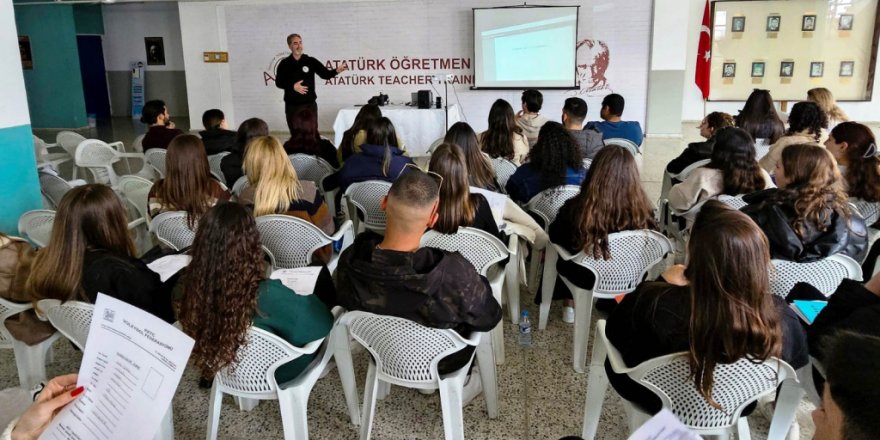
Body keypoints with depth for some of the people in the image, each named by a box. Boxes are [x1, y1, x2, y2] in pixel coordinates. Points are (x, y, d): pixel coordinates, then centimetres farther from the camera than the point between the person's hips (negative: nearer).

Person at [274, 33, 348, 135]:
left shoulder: (311, 61, 2)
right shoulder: (284, 64, 2)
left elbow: (325, 74, -5)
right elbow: (278, 82, 1)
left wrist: (337, 70, -25)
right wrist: (293, 86, -16)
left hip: (310, 104, 0)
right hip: (292, 106, 0)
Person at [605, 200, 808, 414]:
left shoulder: (658, 306, -40)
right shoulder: (781, 316, -33)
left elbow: (614, 329, -15)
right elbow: (798, 360, -7)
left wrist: (665, 284, -4)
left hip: (663, 404, -2)